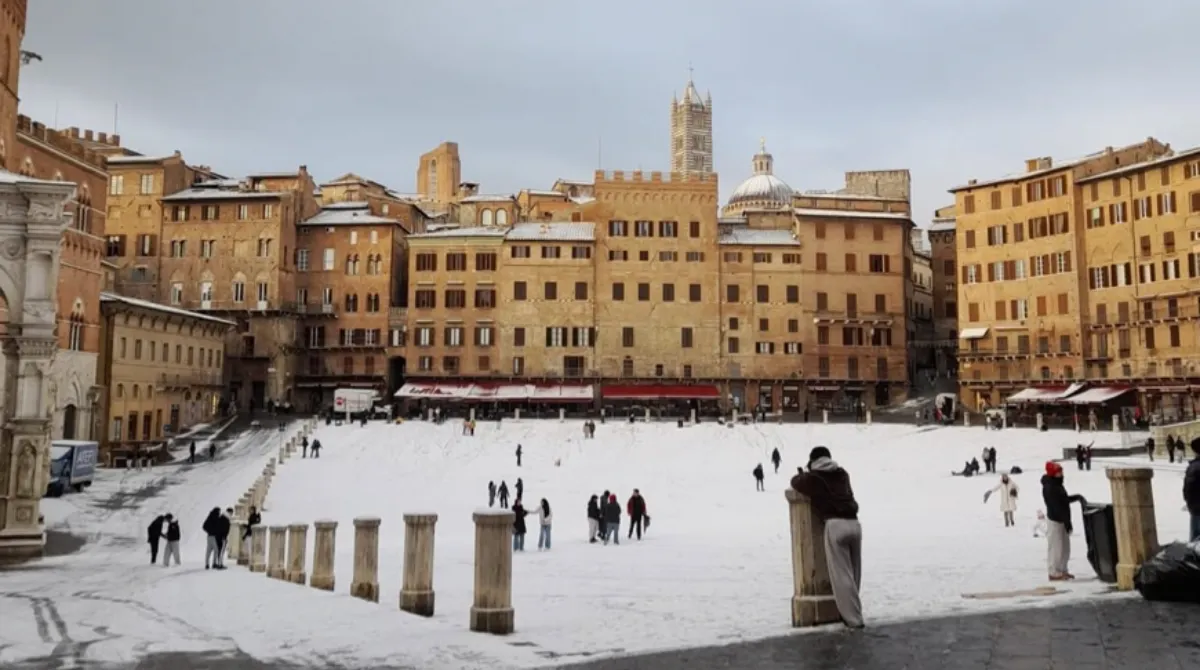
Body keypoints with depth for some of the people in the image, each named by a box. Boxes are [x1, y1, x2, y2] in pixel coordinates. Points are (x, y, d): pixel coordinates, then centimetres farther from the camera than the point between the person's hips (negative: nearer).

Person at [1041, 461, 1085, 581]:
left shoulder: (1057, 484, 12)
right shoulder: (1049, 488, -20)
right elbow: (1056, 507, -23)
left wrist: (1076, 497, 9)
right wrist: (1067, 521, -23)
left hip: (1061, 519, 10)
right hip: (1054, 520, -10)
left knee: (1065, 547, 15)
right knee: (1055, 547, -5)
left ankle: (1062, 570, 23)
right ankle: (1054, 573, 1)